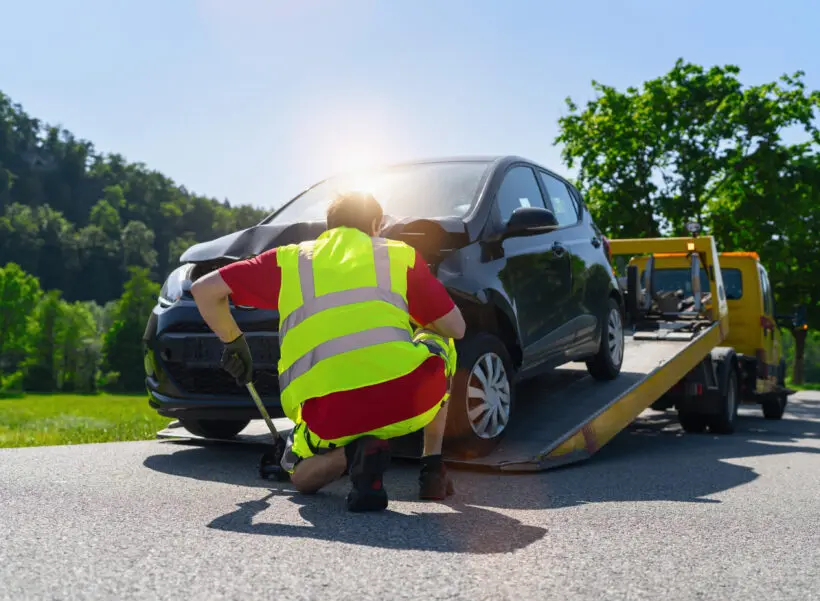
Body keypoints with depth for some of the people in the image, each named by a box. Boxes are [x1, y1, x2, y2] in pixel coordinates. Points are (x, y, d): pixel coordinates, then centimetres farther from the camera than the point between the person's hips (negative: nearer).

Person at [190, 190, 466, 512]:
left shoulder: (290, 259, 20)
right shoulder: (400, 253, 18)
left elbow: (203, 290, 20)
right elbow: (456, 328, 19)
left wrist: (233, 342, 33)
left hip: (329, 417, 0)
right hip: (408, 397, 0)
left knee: (301, 476, 32)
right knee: (438, 341, 34)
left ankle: (351, 453, -4)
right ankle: (432, 468, 22)